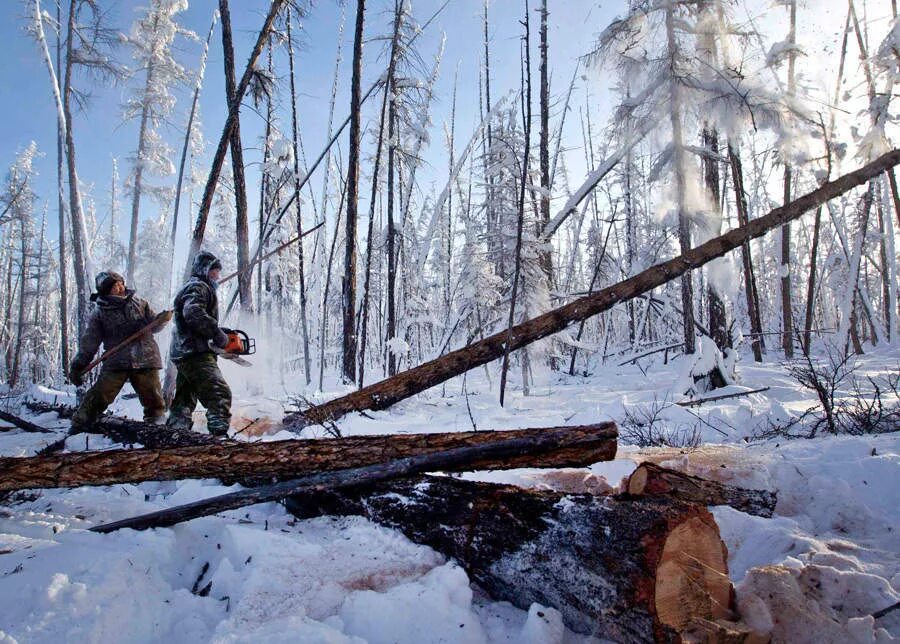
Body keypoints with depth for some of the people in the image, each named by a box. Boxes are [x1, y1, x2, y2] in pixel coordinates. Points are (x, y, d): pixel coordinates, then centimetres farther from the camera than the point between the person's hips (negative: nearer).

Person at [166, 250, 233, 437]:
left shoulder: (191, 288, 27)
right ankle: (219, 433, -28)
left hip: (183, 354, 11)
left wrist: (217, 334, 12)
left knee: (184, 401, 15)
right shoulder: (198, 287, -6)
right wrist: (218, 334, -19)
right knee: (220, 393, -18)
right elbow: (194, 313, -24)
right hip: (196, 353, -11)